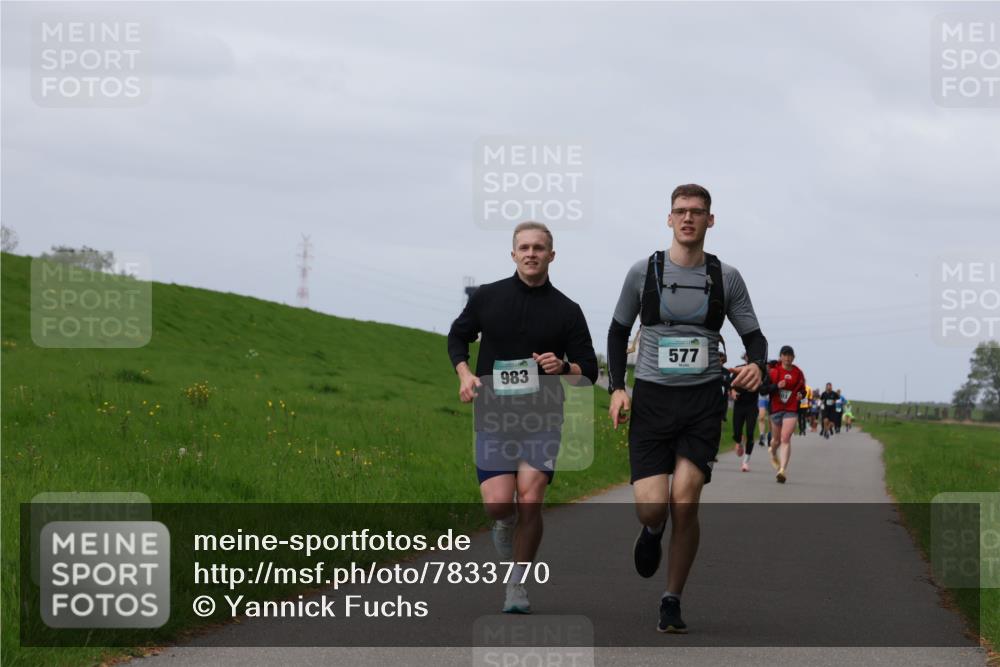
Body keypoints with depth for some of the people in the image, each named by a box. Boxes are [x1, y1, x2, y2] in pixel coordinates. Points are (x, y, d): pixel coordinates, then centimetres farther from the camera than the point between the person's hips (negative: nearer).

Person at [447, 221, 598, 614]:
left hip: (542, 418, 0)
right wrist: (465, 374, 0)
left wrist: (563, 367, -16)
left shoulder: (566, 311, 2)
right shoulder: (487, 297, 4)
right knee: (497, 504, -11)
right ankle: (506, 524, 26)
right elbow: (457, 336, 18)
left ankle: (517, 585, 5)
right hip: (494, 416, 0)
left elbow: (589, 371, 6)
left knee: (530, 503, -10)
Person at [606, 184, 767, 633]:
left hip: (702, 401, 0)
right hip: (651, 399, 0)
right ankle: (652, 532, 28)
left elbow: (753, 335, 10)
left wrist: (756, 365, -13)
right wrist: (616, 388, 1)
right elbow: (618, 331, 13)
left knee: (684, 502, -13)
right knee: (652, 507, -12)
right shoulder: (644, 272, 3)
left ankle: (672, 602, 2)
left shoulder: (725, 277, 4)